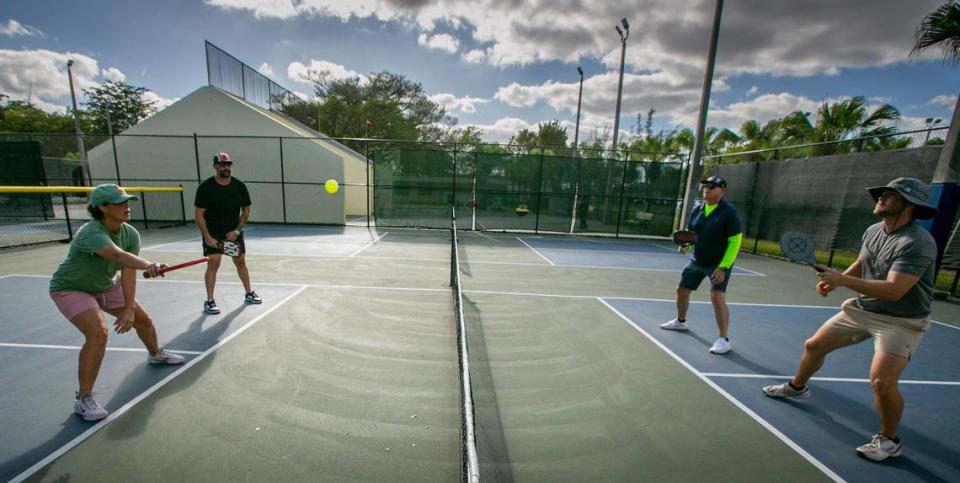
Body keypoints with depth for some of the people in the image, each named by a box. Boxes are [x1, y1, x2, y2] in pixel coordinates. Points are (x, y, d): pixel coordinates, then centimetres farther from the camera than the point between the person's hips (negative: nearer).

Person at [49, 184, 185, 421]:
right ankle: (83, 399, -8)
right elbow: (118, 255, -57)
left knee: (143, 320, 13)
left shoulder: (131, 234, -17)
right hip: (71, 288, -6)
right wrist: (147, 264, -77)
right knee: (98, 333, -25)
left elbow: (128, 273, -19)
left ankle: (155, 354, 45)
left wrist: (129, 309, -24)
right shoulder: (91, 233, -36)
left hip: (106, 285, 7)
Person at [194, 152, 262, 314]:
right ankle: (209, 301, 3)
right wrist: (207, 237, -16)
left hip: (234, 232, 3)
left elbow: (246, 210, 4)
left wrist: (237, 230, -6)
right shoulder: (205, 187, -11)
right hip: (213, 233, -3)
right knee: (213, 264, -7)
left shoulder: (239, 186, -3)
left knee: (241, 262, 9)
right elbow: (198, 214, -10)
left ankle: (249, 293, 23)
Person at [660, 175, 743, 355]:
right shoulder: (697, 209, 0)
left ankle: (724, 340, -5)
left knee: (717, 297, -19)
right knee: (682, 290, 13)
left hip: (719, 264, -6)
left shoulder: (729, 212, -17)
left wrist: (723, 267, -24)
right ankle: (680, 321, 38)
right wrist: (685, 245, -9)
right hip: (697, 261, 6)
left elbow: (735, 241, -18)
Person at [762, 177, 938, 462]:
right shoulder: (873, 231, -1)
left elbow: (894, 290, -34)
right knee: (813, 345, 13)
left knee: (882, 382, -17)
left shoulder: (917, 243, -26)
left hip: (901, 321, -7)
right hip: (862, 309, 8)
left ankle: (889, 441, 11)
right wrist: (835, 281, 1)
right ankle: (796, 387, 39)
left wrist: (843, 280, -31)